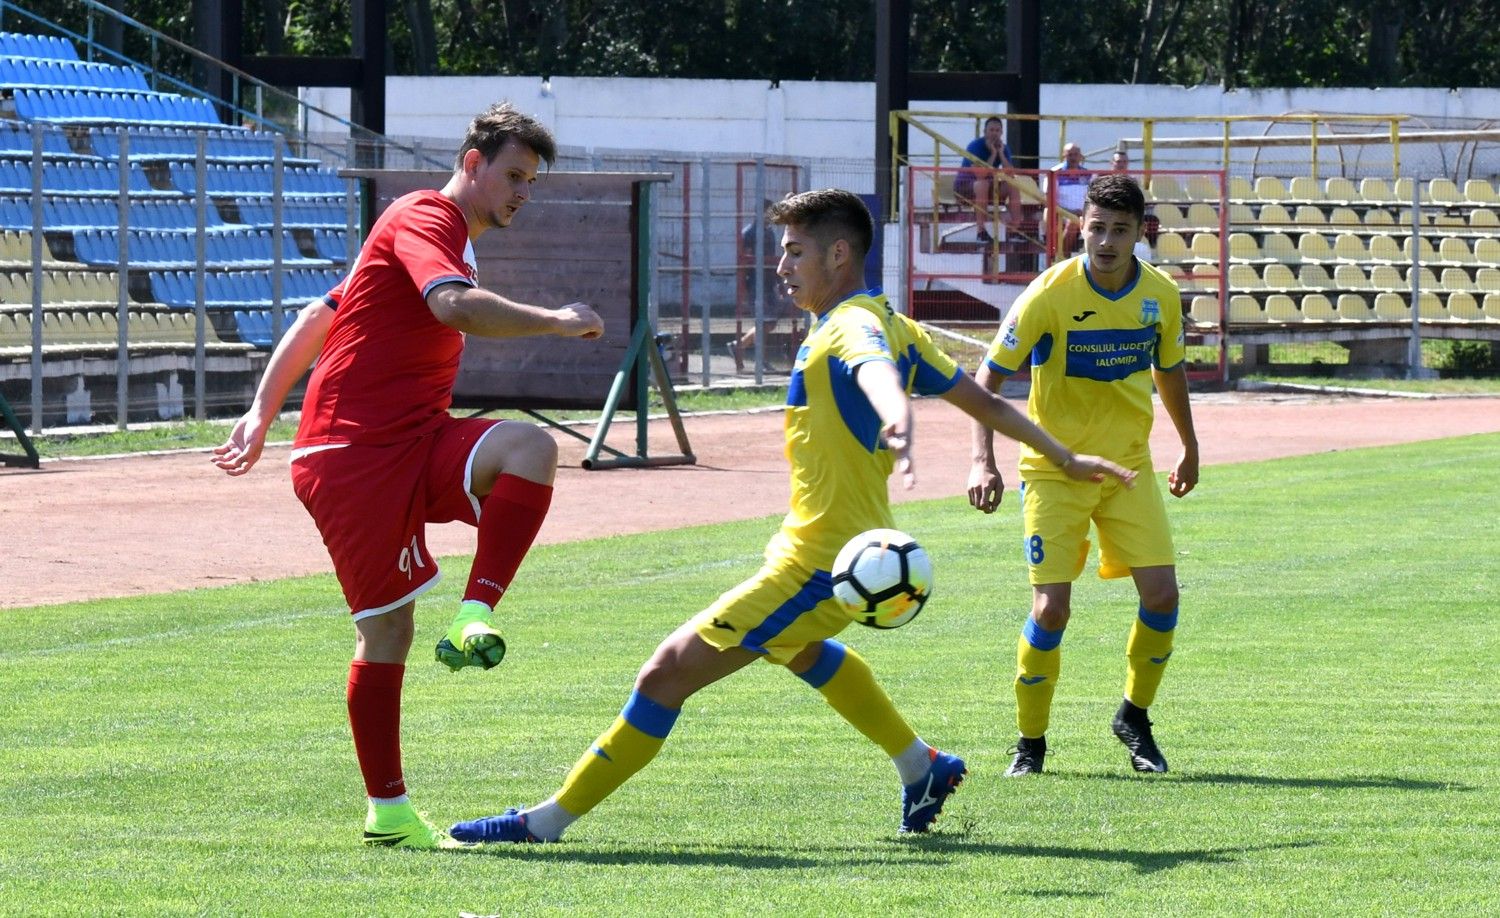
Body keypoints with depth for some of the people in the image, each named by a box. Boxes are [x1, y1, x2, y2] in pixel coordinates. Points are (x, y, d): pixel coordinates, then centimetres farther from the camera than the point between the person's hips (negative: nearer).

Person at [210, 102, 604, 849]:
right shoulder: (423, 220, -7)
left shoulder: (452, 240, 23)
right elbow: (457, 307, -30)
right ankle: (387, 812, 1)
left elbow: (315, 318, 25)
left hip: (415, 448, 9)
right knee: (387, 627, -7)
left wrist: (263, 414, 20)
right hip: (352, 456, -9)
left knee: (529, 447, -19)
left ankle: (475, 618, -23)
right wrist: (554, 321, -21)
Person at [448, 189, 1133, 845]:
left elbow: (876, 367, -45)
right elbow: (980, 399, 16)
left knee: (668, 671, -13)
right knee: (798, 648, 41)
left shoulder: (855, 325, -20)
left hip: (819, 566, -11)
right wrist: (1063, 457, 28)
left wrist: (898, 421, -68)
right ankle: (923, 770, 48)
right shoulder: (891, 325, 10)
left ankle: (546, 822, -12)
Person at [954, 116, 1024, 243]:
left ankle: (1015, 227, -18)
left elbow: (1010, 174, -12)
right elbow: (981, 175, -31)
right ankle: (981, 231, -40)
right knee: (982, 184, -39)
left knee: (1013, 186, -15)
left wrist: (1001, 153, -18)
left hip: (989, 186, 6)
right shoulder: (976, 146, -20)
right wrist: (993, 154, -26)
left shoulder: (1004, 148, -1)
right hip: (964, 185, -6)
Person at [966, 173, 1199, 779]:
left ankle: (1134, 718, 16)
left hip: (1129, 467, 4)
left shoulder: (1161, 295, -4)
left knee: (1162, 594, -8)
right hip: (1055, 471, -4)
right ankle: (1030, 743, 6)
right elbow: (988, 376, -14)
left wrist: (1189, 446, 24)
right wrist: (983, 461, -25)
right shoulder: (1050, 294, -17)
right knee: (1051, 608, -12)